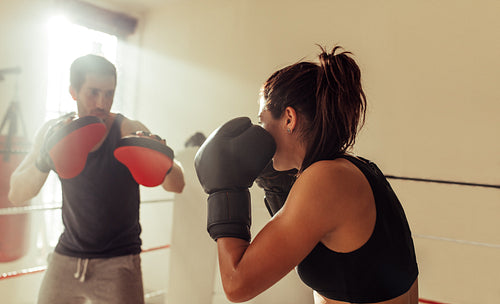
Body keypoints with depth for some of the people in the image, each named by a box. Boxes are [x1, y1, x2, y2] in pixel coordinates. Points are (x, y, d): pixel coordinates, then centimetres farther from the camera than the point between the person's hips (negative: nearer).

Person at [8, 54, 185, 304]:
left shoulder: (129, 131, -13)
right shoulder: (54, 131, -3)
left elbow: (176, 186, -18)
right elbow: (16, 195, -5)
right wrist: (44, 160, -25)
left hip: (118, 262, -3)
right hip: (66, 256, 4)